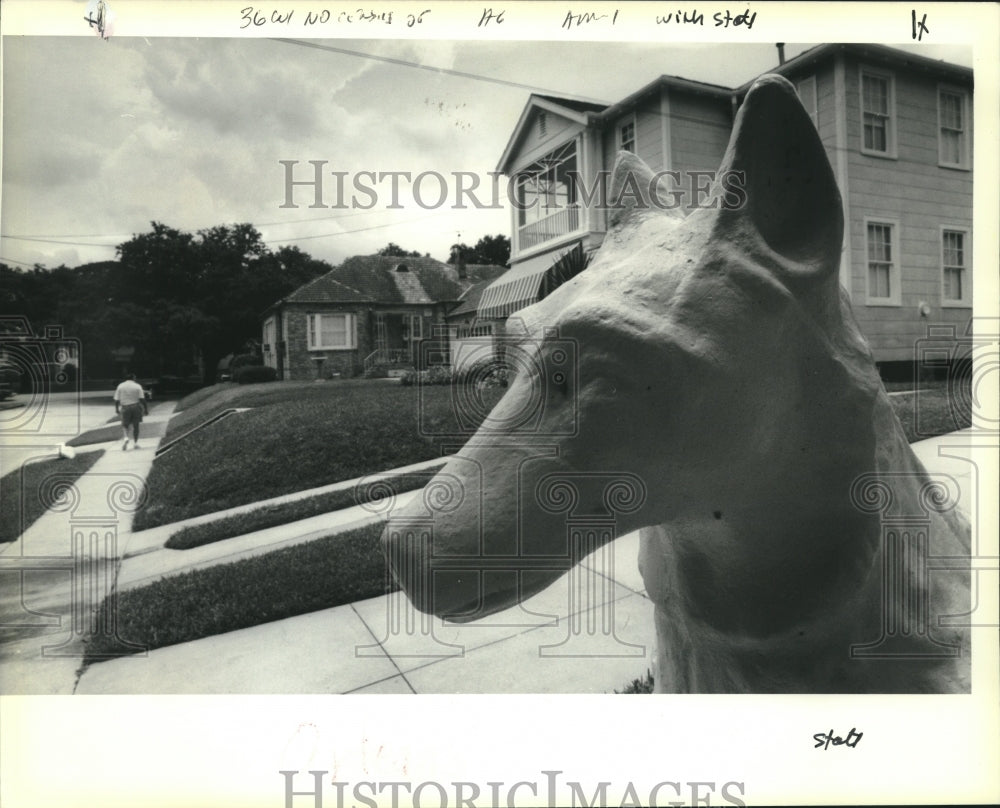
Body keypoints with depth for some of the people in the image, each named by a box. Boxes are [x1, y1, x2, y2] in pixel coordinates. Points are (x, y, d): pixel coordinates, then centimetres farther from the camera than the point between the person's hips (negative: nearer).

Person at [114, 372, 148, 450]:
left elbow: (116, 399, 3)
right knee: (135, 425, 9)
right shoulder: (138, 386, -2)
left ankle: (125, 437, -18)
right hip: (136, 407, -1)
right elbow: (142, 399, -8)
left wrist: (117, 409, 16)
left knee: (125, 425, 10)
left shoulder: (120, 386, 3)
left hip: (125, 408, 1)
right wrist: (146, 409, -3)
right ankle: (135, 443, 11)